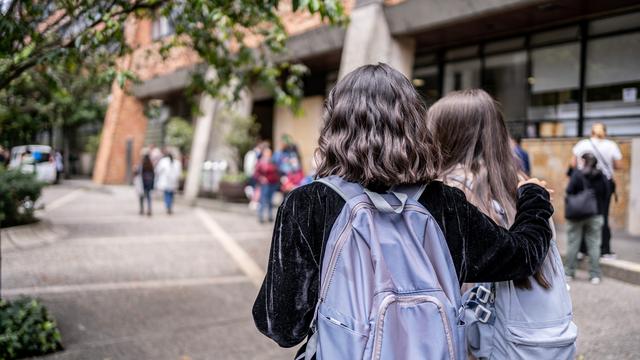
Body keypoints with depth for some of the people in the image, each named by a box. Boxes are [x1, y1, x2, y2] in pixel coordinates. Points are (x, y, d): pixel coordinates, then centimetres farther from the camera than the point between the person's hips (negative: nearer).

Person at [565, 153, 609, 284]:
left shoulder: (577, 174, -11)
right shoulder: (602, 176, 1)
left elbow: (569, 192, -14)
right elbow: (606, 195, 5)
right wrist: (601, 213, 13)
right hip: (596, 216, 3)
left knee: (573, 243, 7)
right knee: (594, 244, 7)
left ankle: (569, 272, 15)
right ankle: (595, 275, 7)